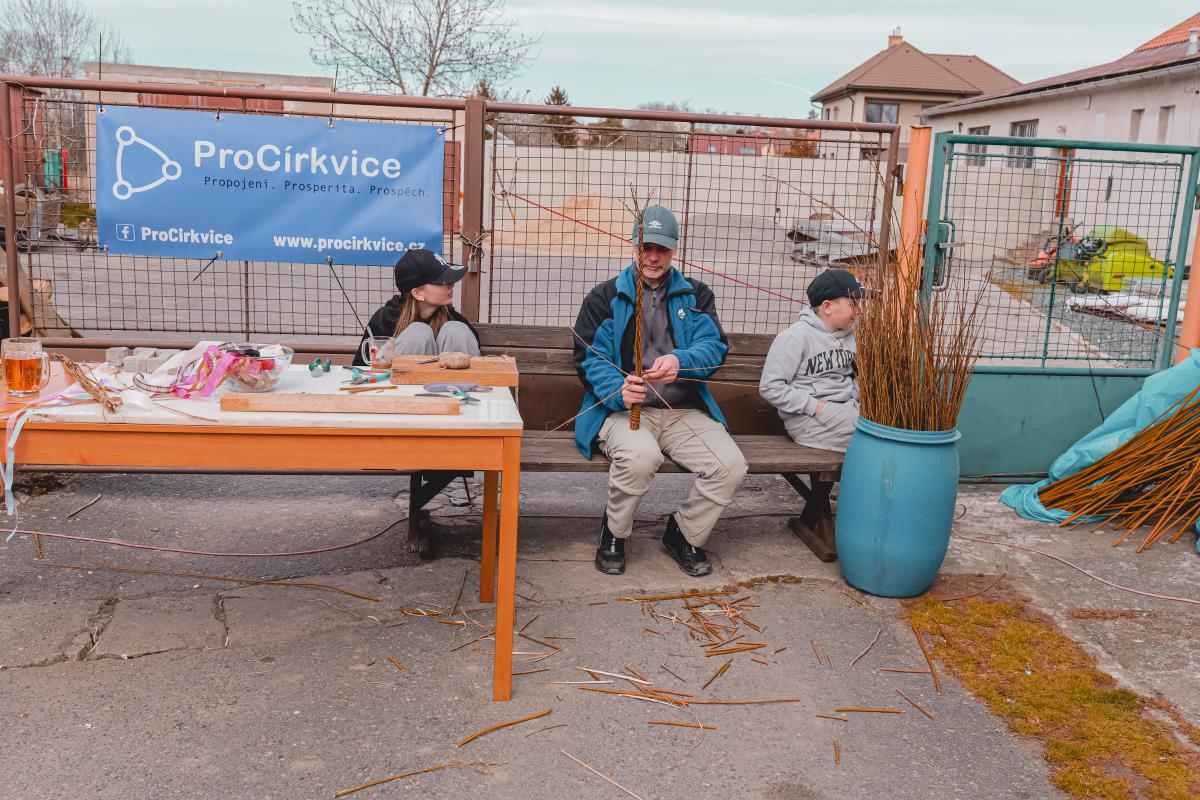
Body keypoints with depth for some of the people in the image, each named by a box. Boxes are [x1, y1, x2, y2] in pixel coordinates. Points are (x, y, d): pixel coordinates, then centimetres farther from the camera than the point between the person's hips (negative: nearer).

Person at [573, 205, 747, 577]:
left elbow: (714, 346, 0)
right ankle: (613, 533, -5)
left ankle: (684, 533, 7)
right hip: (622, 408, -2)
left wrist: (680, 362, -24)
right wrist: (618, 390, -23)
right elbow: (591, 359, -1)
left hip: (684, 411, 3)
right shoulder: (604, 297, 9)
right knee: (641, 455, -37)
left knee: (731, 465, -23)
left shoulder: (696, 295, 15)